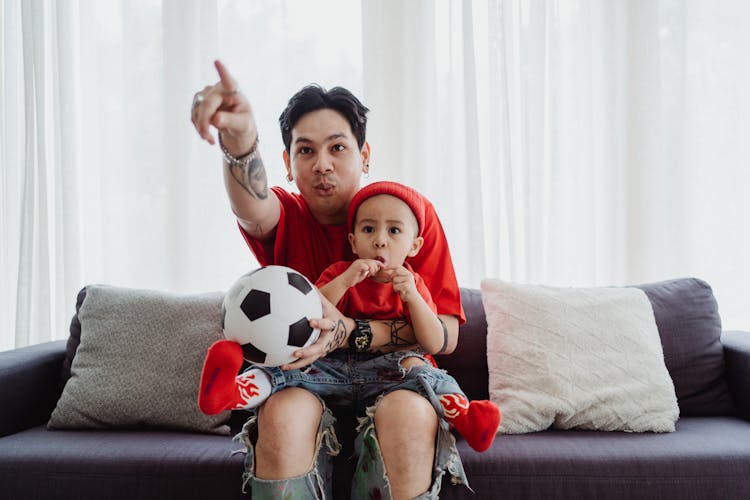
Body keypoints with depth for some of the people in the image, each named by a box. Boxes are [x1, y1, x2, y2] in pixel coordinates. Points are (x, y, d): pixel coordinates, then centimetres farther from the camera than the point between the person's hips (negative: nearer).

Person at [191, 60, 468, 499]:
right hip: (302, 382, 1)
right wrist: (240, 138, -50)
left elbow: (447, 334, -9)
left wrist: (351, 333, -24)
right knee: (284, 412, -32)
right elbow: (252, 208, -28)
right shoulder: (286, 219, 1)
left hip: (390, 377, 0)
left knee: (409, 411, -33)